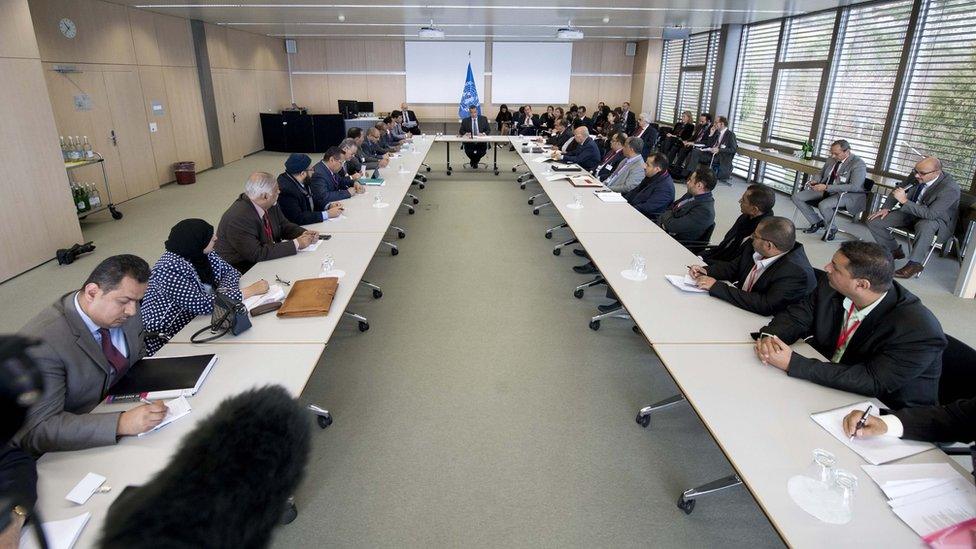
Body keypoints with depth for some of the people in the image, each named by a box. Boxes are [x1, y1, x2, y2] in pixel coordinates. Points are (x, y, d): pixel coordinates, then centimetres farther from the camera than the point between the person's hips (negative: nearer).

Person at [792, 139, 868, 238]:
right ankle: (817, 223, 7)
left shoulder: (858, 164, -16)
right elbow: (820, 174, 21)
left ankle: (832, 229, -6)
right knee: (797, 197, -7)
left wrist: (827, 187, -32)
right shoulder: (831, 159, 5)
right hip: (825, 190, 8)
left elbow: (854, 187, -26)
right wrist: (814, 181, -5)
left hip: (848, 194, -8)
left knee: (823, 205, -37)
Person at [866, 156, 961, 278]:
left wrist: (904, 201, -40)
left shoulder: (950, 188, -28)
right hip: (910, 213, 6)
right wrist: (885, 208, -6)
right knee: (873, 221, -8)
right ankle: (894, 251, 11)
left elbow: (931, 214, -36)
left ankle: (914, 263, -26)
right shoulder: (915, 176, -12)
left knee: (925, 226, -42)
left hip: (937, 219, -6)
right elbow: (897, 191, 7)